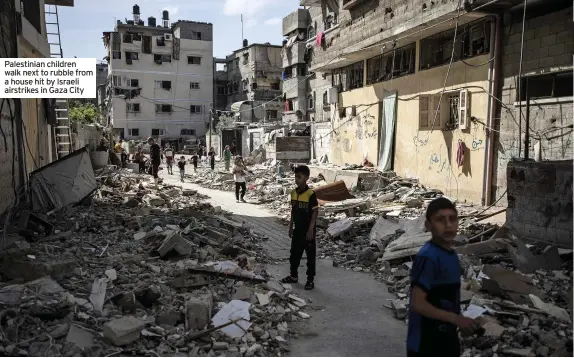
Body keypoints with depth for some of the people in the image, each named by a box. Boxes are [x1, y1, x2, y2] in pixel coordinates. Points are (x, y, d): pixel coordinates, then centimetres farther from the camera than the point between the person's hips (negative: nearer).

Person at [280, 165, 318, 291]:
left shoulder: (310, 194, -18)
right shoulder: (293, 193, 2)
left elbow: (315, 212, -15)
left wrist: (311, 229, -16)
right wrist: (291, 226, 12)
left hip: (308, 230, -7)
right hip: (297, 229, 7)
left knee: (310, 255, 5)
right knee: (294, 253, 16)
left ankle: (310, 280, 15)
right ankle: (293, 276, 32)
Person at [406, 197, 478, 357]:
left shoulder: (451, 255, 5)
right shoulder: (428, 257, -23)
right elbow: (417, 303, -25)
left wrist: (462, 321, 5)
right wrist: (456, 319, -21)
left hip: (446, 338, 9)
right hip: (425, 343, -9)